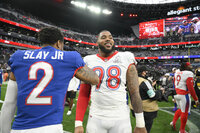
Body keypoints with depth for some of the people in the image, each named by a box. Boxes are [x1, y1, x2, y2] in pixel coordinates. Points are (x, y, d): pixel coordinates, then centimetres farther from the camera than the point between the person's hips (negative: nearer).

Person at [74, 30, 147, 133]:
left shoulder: (126, 59, -2)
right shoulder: (89, 62, 3)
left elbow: (134, 93, -2)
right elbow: (83, 94, 4)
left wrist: (140, 124, -2)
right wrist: (78, 123, -2)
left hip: (121, 118, -1)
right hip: (95, 118, 1)